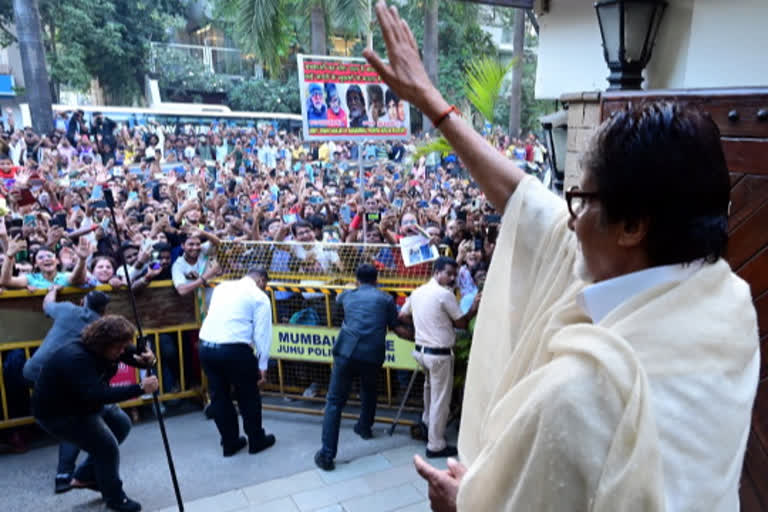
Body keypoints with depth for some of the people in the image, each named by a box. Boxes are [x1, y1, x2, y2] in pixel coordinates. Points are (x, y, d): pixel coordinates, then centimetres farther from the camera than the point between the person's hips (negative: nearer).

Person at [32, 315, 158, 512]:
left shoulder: (107, 349, -11)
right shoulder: (76, 359, -35)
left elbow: (134, 354, -3)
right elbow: (98, 395, -46)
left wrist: (147, 358, -29)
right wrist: (140, 388, -50)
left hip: (83, 405, 9)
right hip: (57, 414, -9)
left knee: (121, 424, 12)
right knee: (108, 448, -11)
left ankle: (84, 476, 24)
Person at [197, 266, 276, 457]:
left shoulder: (222, 287, 18)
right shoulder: (259, 297, 1)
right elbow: (262, 333, -3)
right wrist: (262, 365, 1)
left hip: (206, 346, 6)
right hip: (234, 349, -5)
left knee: (219, 396, 18)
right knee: (249, 396, 14)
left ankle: (230, 443, 31)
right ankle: (257, 441, 28)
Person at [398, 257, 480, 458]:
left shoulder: (418, 292, 6)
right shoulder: (445, 294, -17)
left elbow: (402, 316, 15)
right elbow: (462, 323, -11)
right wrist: (474, 309, 2)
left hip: (421, 350, 8)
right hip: (439, 354, -8)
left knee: (431, 389, 31)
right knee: (440, 400, 3)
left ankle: (428, 423, 47)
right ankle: (436, 446, 12)